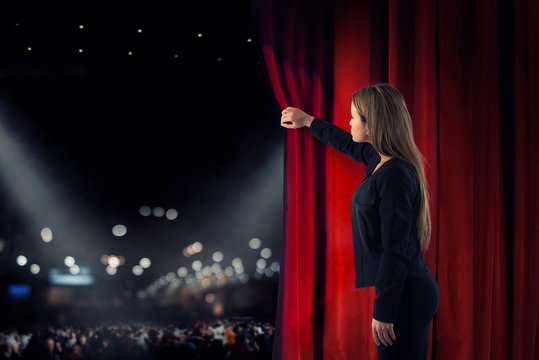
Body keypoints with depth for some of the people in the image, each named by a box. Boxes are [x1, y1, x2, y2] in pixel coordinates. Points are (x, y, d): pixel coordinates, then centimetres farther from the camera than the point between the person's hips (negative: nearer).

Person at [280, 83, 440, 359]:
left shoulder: (394, 175, -19)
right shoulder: (381, 160, 9)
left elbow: (396, 250, -22)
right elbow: (351, 145, 32)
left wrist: (384, 311, -21)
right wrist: (308, 121, 45)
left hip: (404, 295, -10)